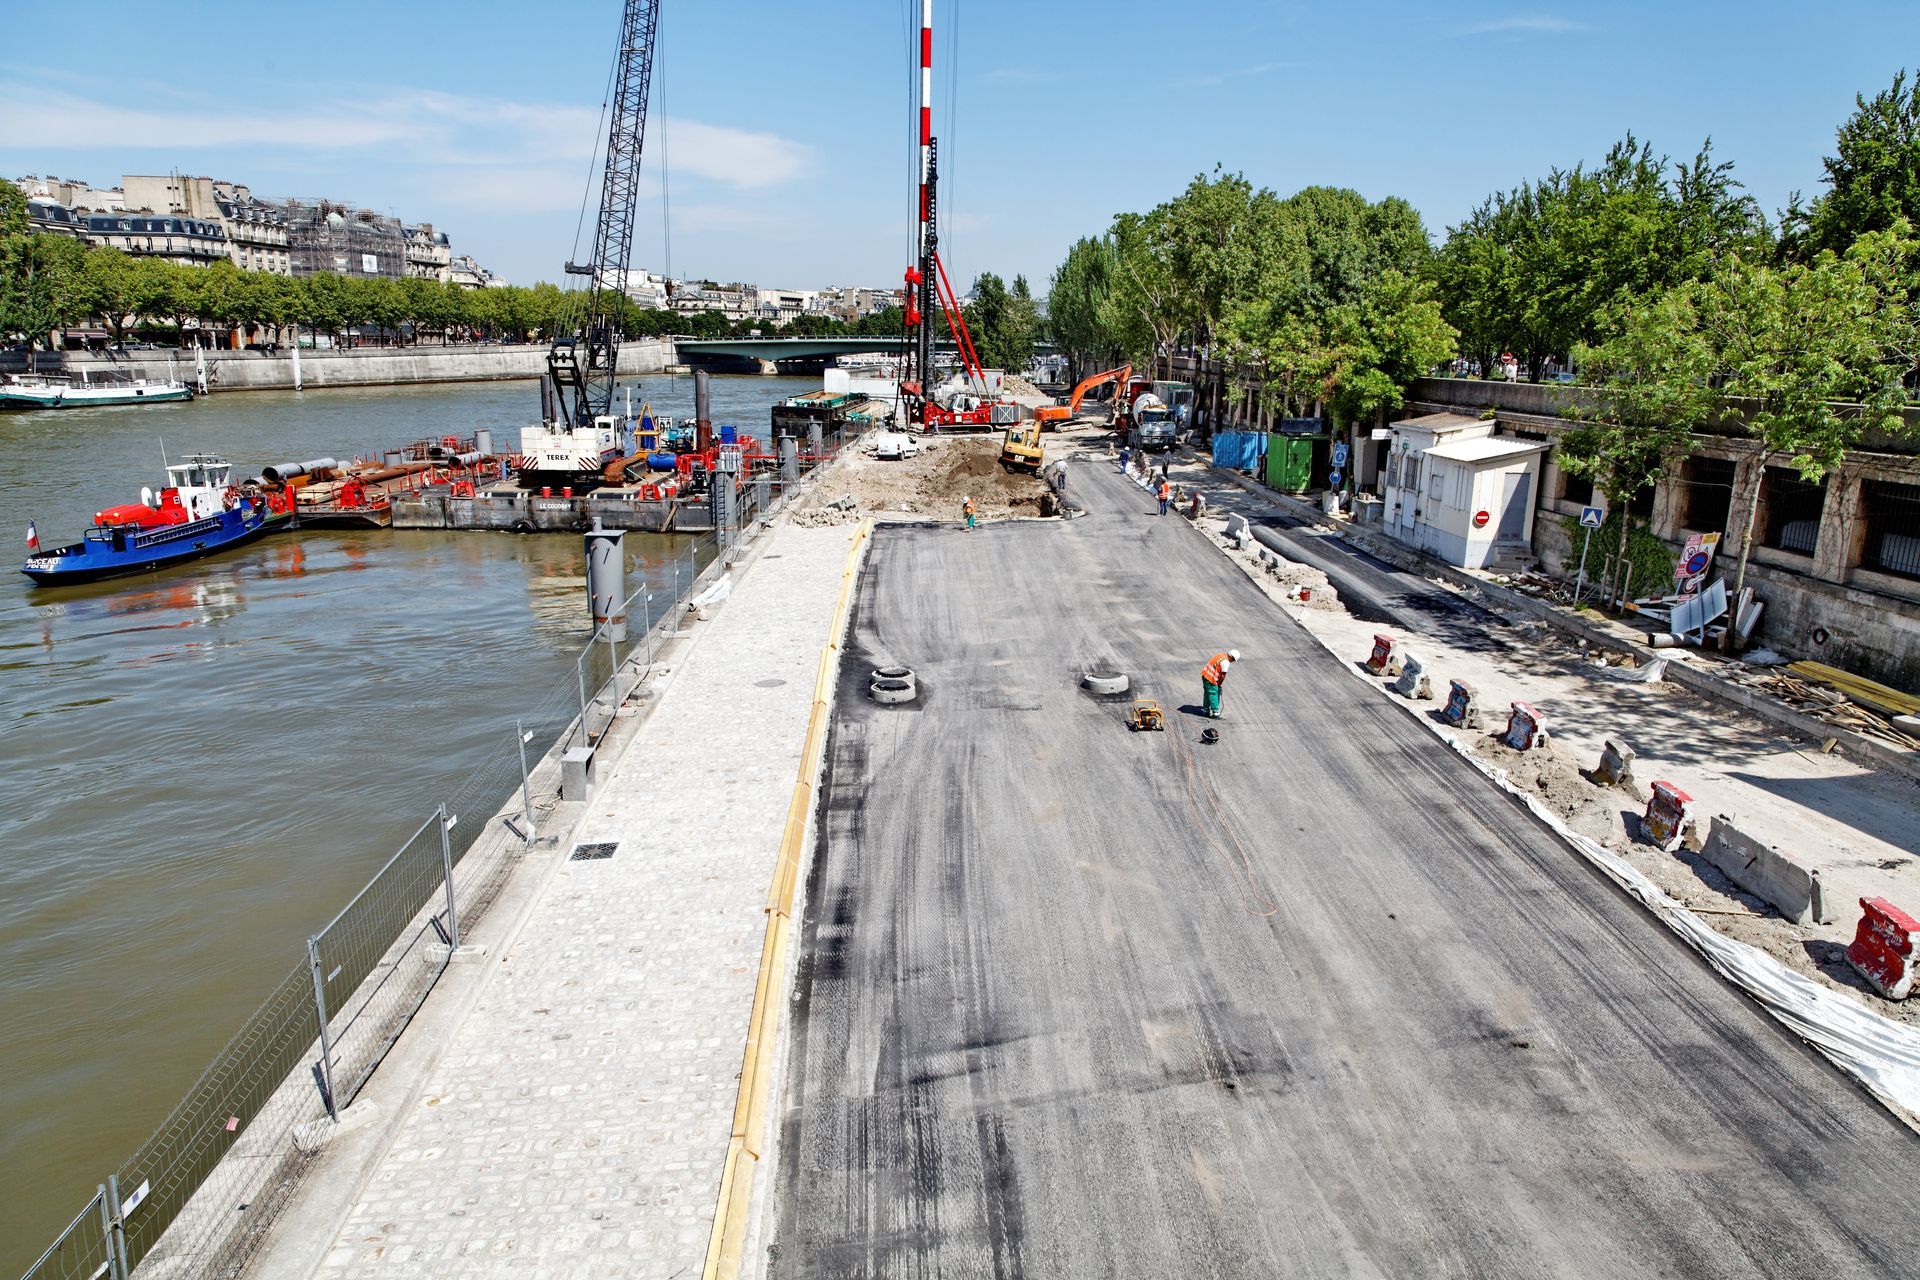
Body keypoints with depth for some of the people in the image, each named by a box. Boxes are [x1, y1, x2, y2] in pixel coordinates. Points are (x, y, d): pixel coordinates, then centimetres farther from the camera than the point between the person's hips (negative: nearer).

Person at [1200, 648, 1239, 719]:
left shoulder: (1221, 655, 10)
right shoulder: (1225, 662, -18)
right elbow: (1223, 675, -16)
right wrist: (1219, 684, -2)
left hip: (1205, 674, 9)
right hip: (1211, 679, -9)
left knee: (1207, 693, 18)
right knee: (1213, 695, -2)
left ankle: (1207, 711, 29)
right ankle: (1215, 713, 2)